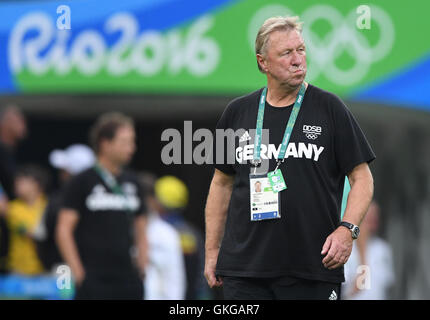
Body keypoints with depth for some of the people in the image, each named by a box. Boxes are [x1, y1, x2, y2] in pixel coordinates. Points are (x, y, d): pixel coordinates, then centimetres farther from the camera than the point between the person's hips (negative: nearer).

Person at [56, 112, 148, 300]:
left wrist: (141, 270, 11)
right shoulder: (82, 182, -3)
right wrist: (78, 273, -11)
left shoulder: (131, 183, 14)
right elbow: (64, 230, -7)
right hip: (95, 280, -6)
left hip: (128, 279, 6)